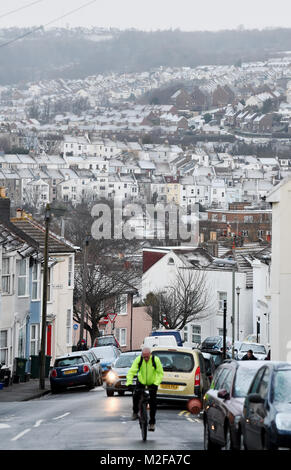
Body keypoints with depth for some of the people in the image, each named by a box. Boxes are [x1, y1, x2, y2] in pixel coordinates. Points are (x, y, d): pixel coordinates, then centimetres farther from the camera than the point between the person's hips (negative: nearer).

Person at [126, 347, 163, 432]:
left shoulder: (155, 360, -23)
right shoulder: (138, 359, -21)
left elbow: (160, 373, -17)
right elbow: (131, 371, -22)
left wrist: (156, 383, -30)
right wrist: (129, 383, -35)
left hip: (152, 383, -1)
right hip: (141, 381, 1)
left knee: (153, 402, -6)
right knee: (136, 396, -22)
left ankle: (152, 422, 7)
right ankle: (135, 412, 6)